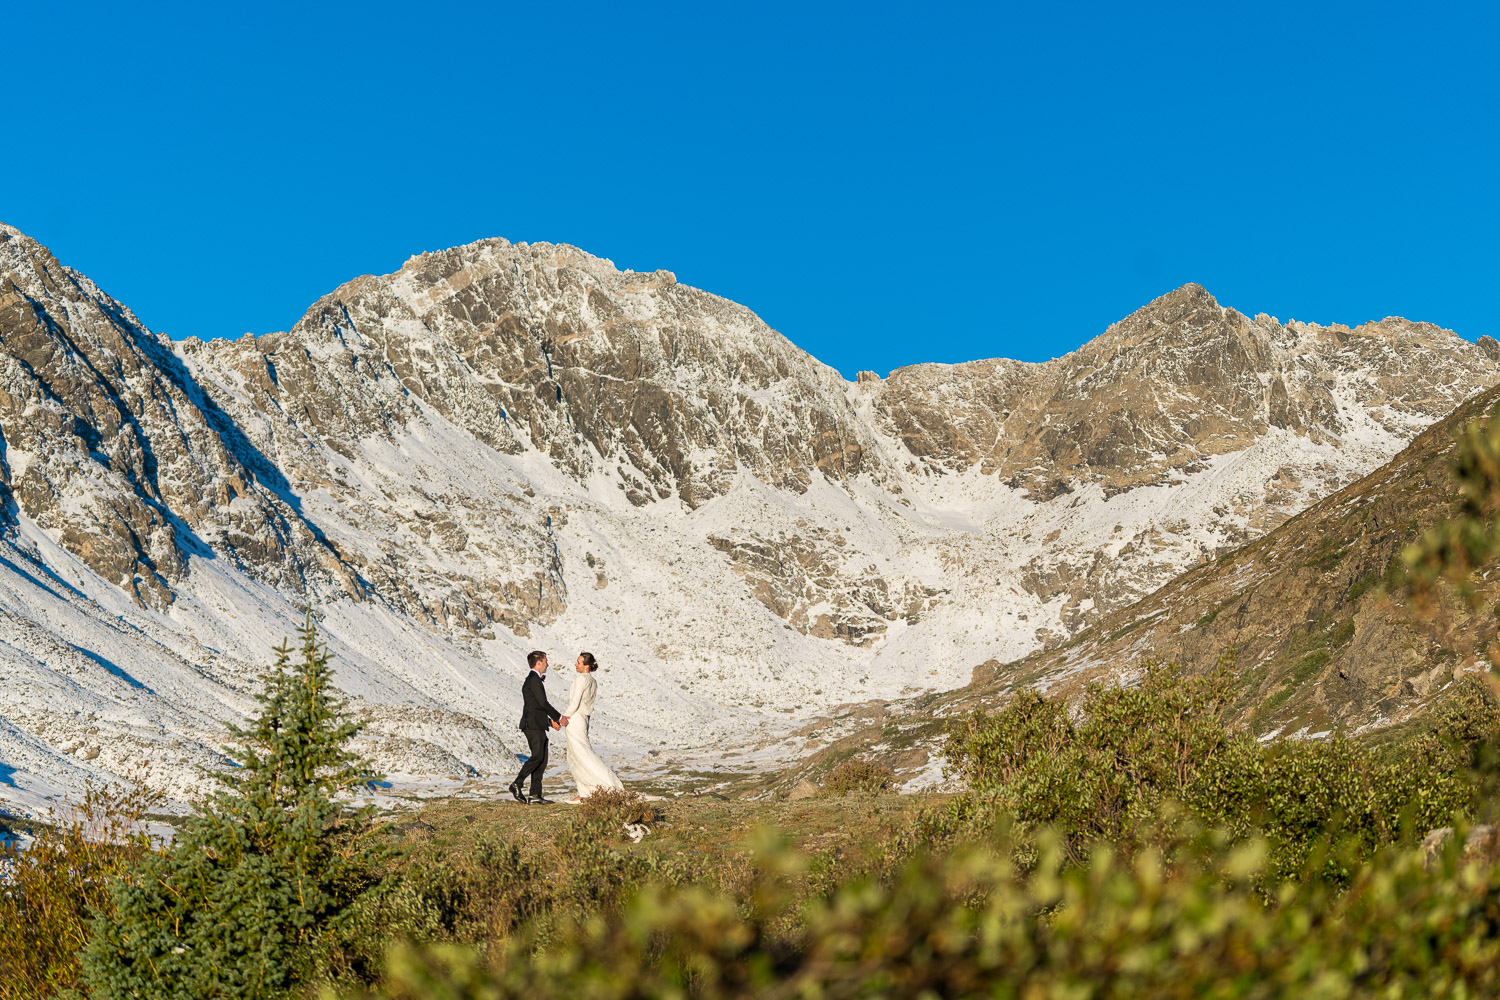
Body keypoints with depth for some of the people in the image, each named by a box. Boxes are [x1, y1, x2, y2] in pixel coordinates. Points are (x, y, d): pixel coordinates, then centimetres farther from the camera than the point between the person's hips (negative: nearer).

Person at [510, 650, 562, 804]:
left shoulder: (534, 679, 23)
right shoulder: (534, 679, -9)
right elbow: (543, 703, -14)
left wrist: (550, 720, 20)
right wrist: (559, 717, -6)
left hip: (538, 726, 10)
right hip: (533, 724, -10)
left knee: (542, 760, 4)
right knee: (537, 756, -19)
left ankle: (535, 795, 2)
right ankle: (516, 785, -16)